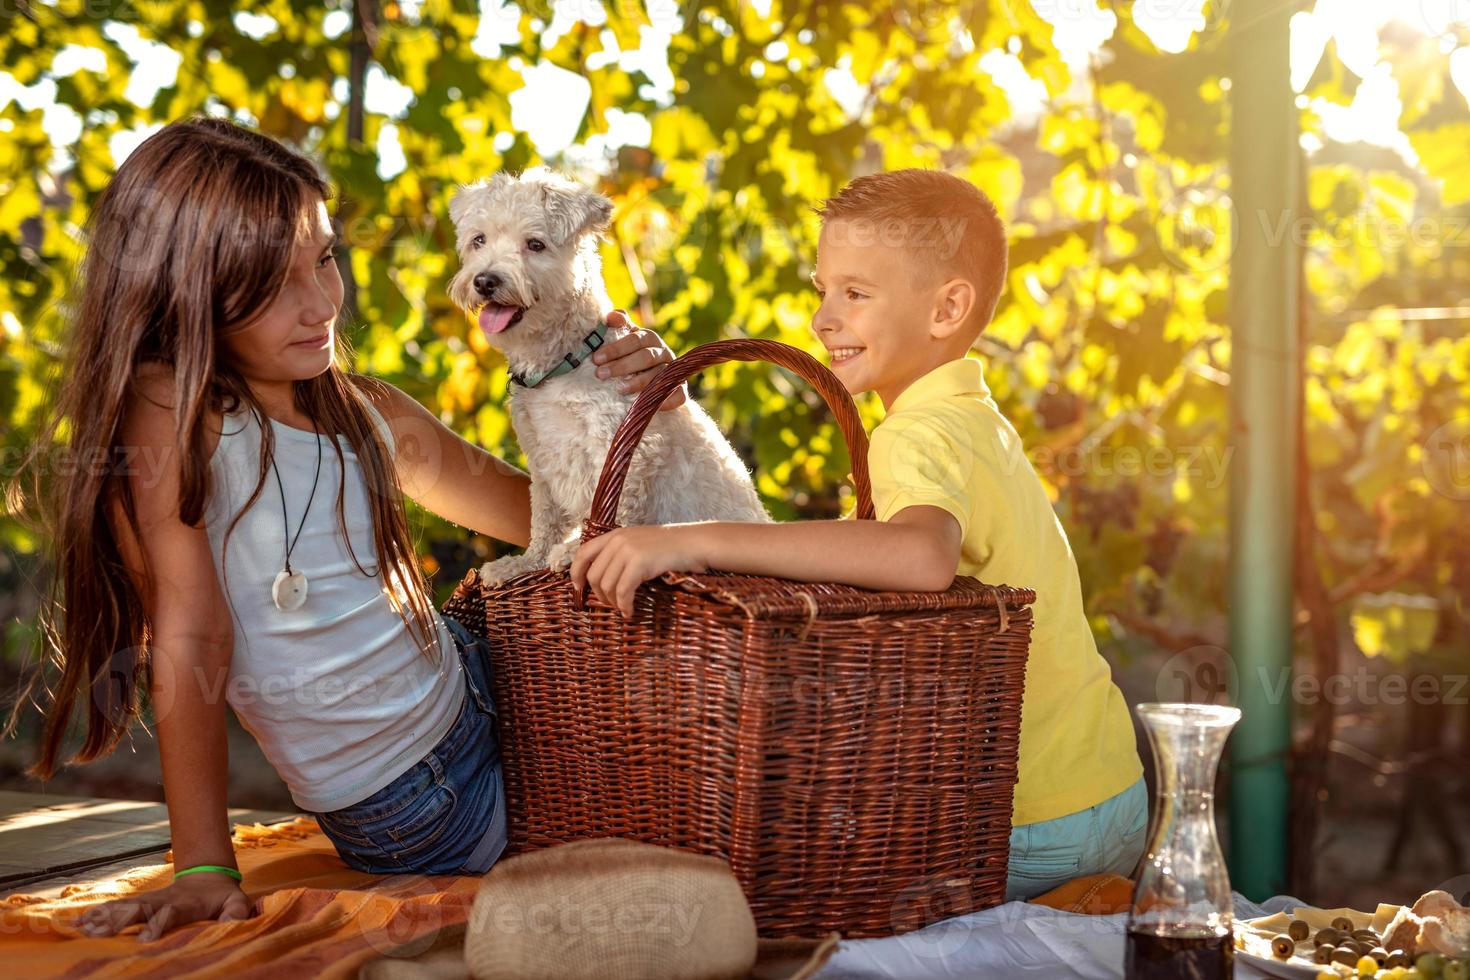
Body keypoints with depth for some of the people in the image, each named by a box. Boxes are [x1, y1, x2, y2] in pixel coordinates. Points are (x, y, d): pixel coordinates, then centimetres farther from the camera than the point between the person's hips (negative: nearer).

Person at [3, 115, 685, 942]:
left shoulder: (364, 411, 0)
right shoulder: (163, 410, -18)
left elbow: (538, 510, 10)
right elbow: (190, 637, -24)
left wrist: (624, 403, -9)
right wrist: (205, 868, -27)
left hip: (483, 702, 6)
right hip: (410, 815, -6)